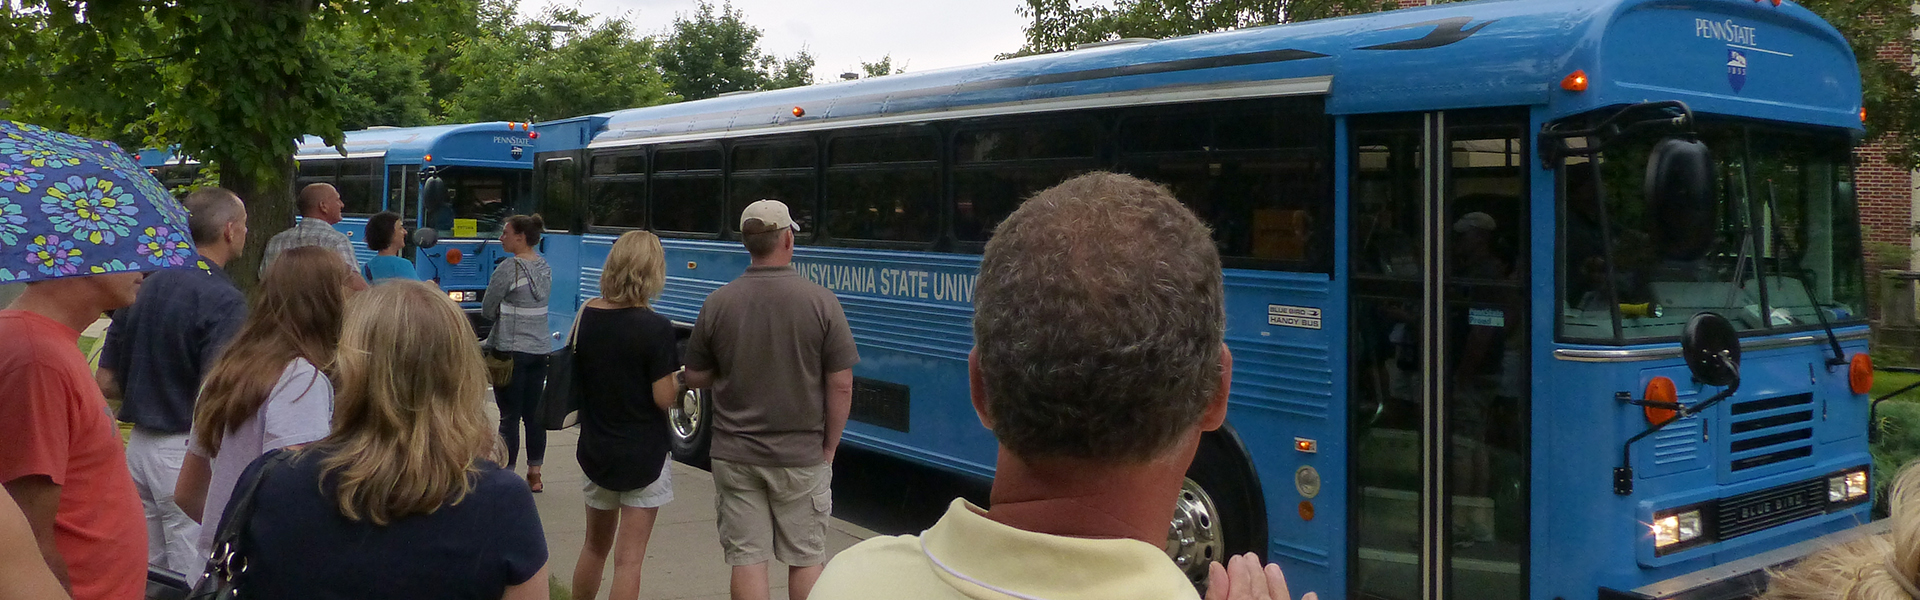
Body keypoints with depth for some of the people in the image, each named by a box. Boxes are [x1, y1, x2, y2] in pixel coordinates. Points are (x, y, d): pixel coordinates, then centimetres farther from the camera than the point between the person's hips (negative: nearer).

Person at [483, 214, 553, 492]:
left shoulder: (509, 268, -14)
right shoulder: (545, 267, 8)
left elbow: (487, 309, -7)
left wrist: (503, 313, 11)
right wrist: (511, 313, 8)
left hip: (511, 351, -7)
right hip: (540, 349, 7)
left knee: (509, 416, -2)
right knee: (534, 414, 11)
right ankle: (534, 474, 17)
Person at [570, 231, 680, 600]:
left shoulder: (586, 317, -3)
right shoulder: (655, 328, -19)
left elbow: (575, 377, 7)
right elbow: (663, 398, -17)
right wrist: (680, 380, 2)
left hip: (595, 450, 5)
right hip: (643, 456, -5)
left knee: (595, 545, 23)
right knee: (629, 559, 2)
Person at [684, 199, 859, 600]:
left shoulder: (718, 303, -6)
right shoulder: (820, 302, -12)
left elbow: (696, 378, 4)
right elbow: (841, 386, -10)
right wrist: (828, 448, 2)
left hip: (735, 456, 1)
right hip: (802, 457, -1)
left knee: (746, 559, 7)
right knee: (805, 558, 13)